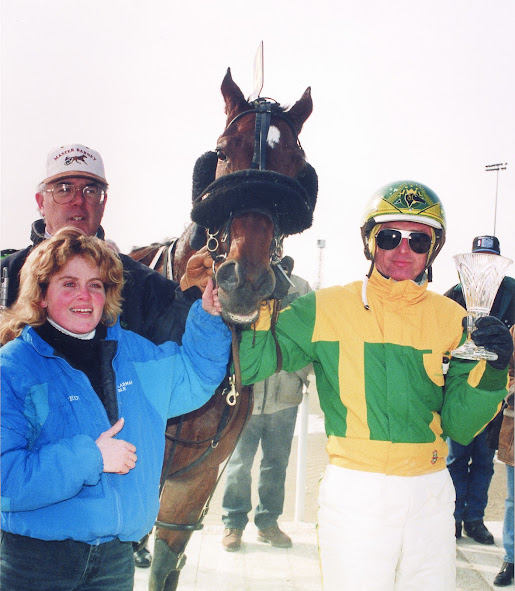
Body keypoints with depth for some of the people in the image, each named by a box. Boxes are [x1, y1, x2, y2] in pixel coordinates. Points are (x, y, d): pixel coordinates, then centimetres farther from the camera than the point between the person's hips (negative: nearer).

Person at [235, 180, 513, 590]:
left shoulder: (451, 319, 4)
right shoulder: (327, 309, -3)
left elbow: (459, 427, 1)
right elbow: (251, 366, -9)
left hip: (432, 494, 3)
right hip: (354, 491, -3)